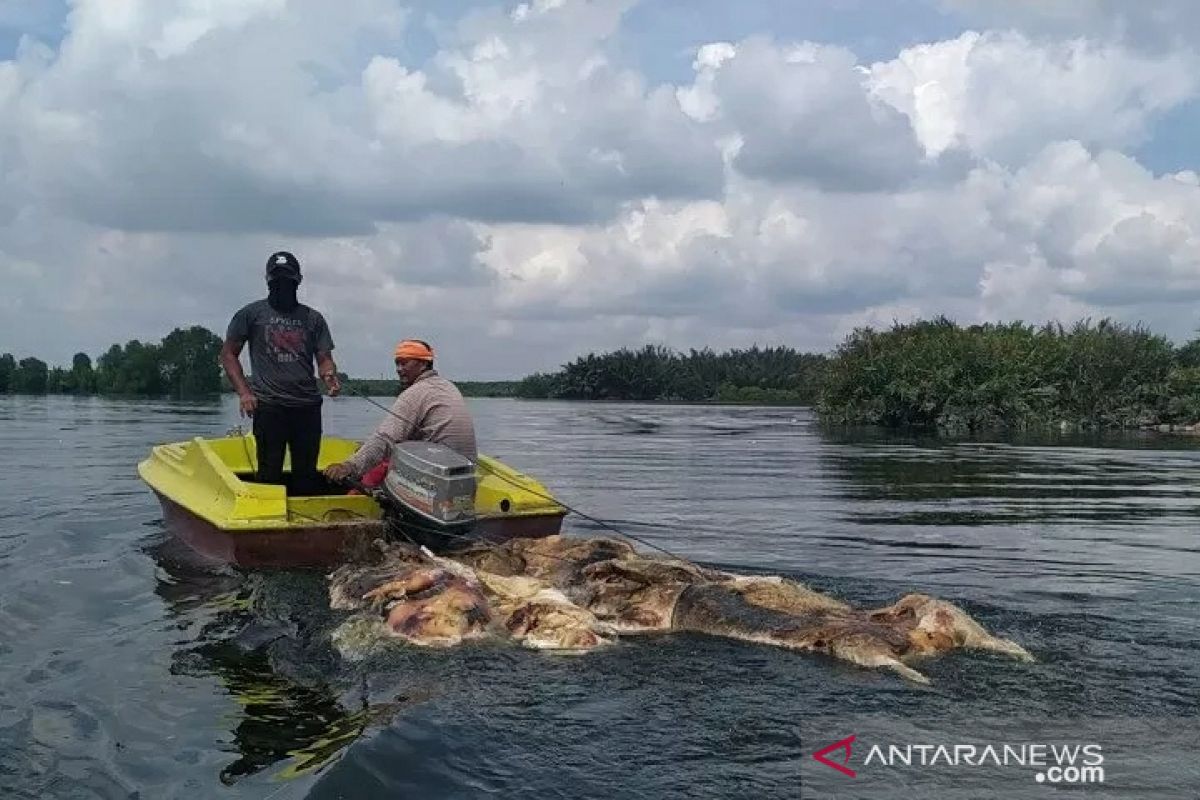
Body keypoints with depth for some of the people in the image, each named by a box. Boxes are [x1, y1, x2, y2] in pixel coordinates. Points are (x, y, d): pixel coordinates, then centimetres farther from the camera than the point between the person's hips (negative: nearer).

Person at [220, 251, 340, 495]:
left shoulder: (313, 318, 15)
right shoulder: (251, 314, 7)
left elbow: (324, 358, 12)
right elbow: (228, 354, 9)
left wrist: (329, 376, -12)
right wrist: (243, 392, -4)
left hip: (308, 406, 3)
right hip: (269, 407, -3)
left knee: (307, 474, 5)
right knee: (270, 473, -3)